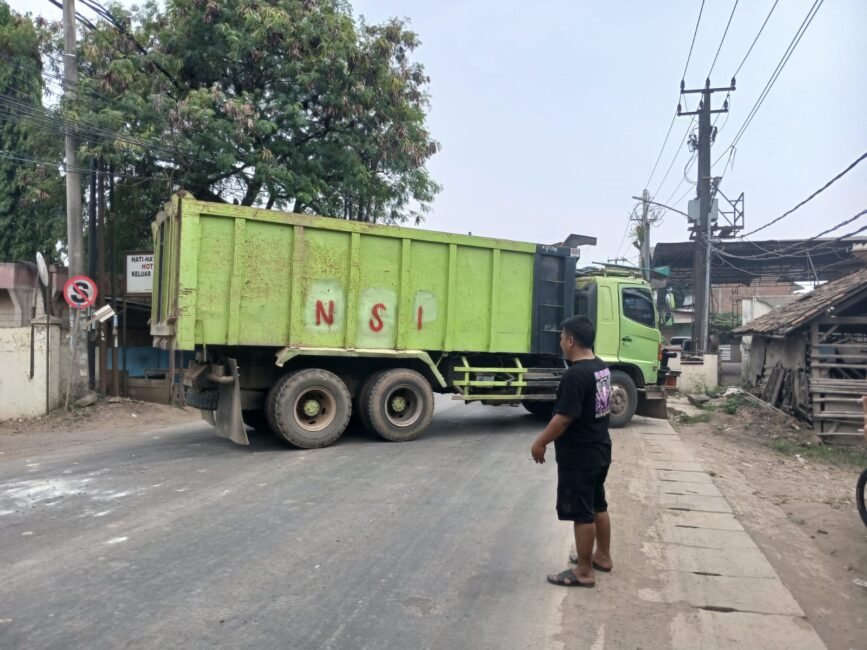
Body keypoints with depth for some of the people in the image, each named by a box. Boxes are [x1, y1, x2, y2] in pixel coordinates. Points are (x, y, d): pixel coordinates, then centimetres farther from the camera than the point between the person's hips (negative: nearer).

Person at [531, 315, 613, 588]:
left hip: (578, 456, -10)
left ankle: (584, 572, 12)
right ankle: (602, 556, 36)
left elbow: (563, 418, -25)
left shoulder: (575, 374, -25)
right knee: (598, 505, 21)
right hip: (600, 450, 10)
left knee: (582, 513, 1)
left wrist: (540, 443, -12)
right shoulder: (602, 368, 6)